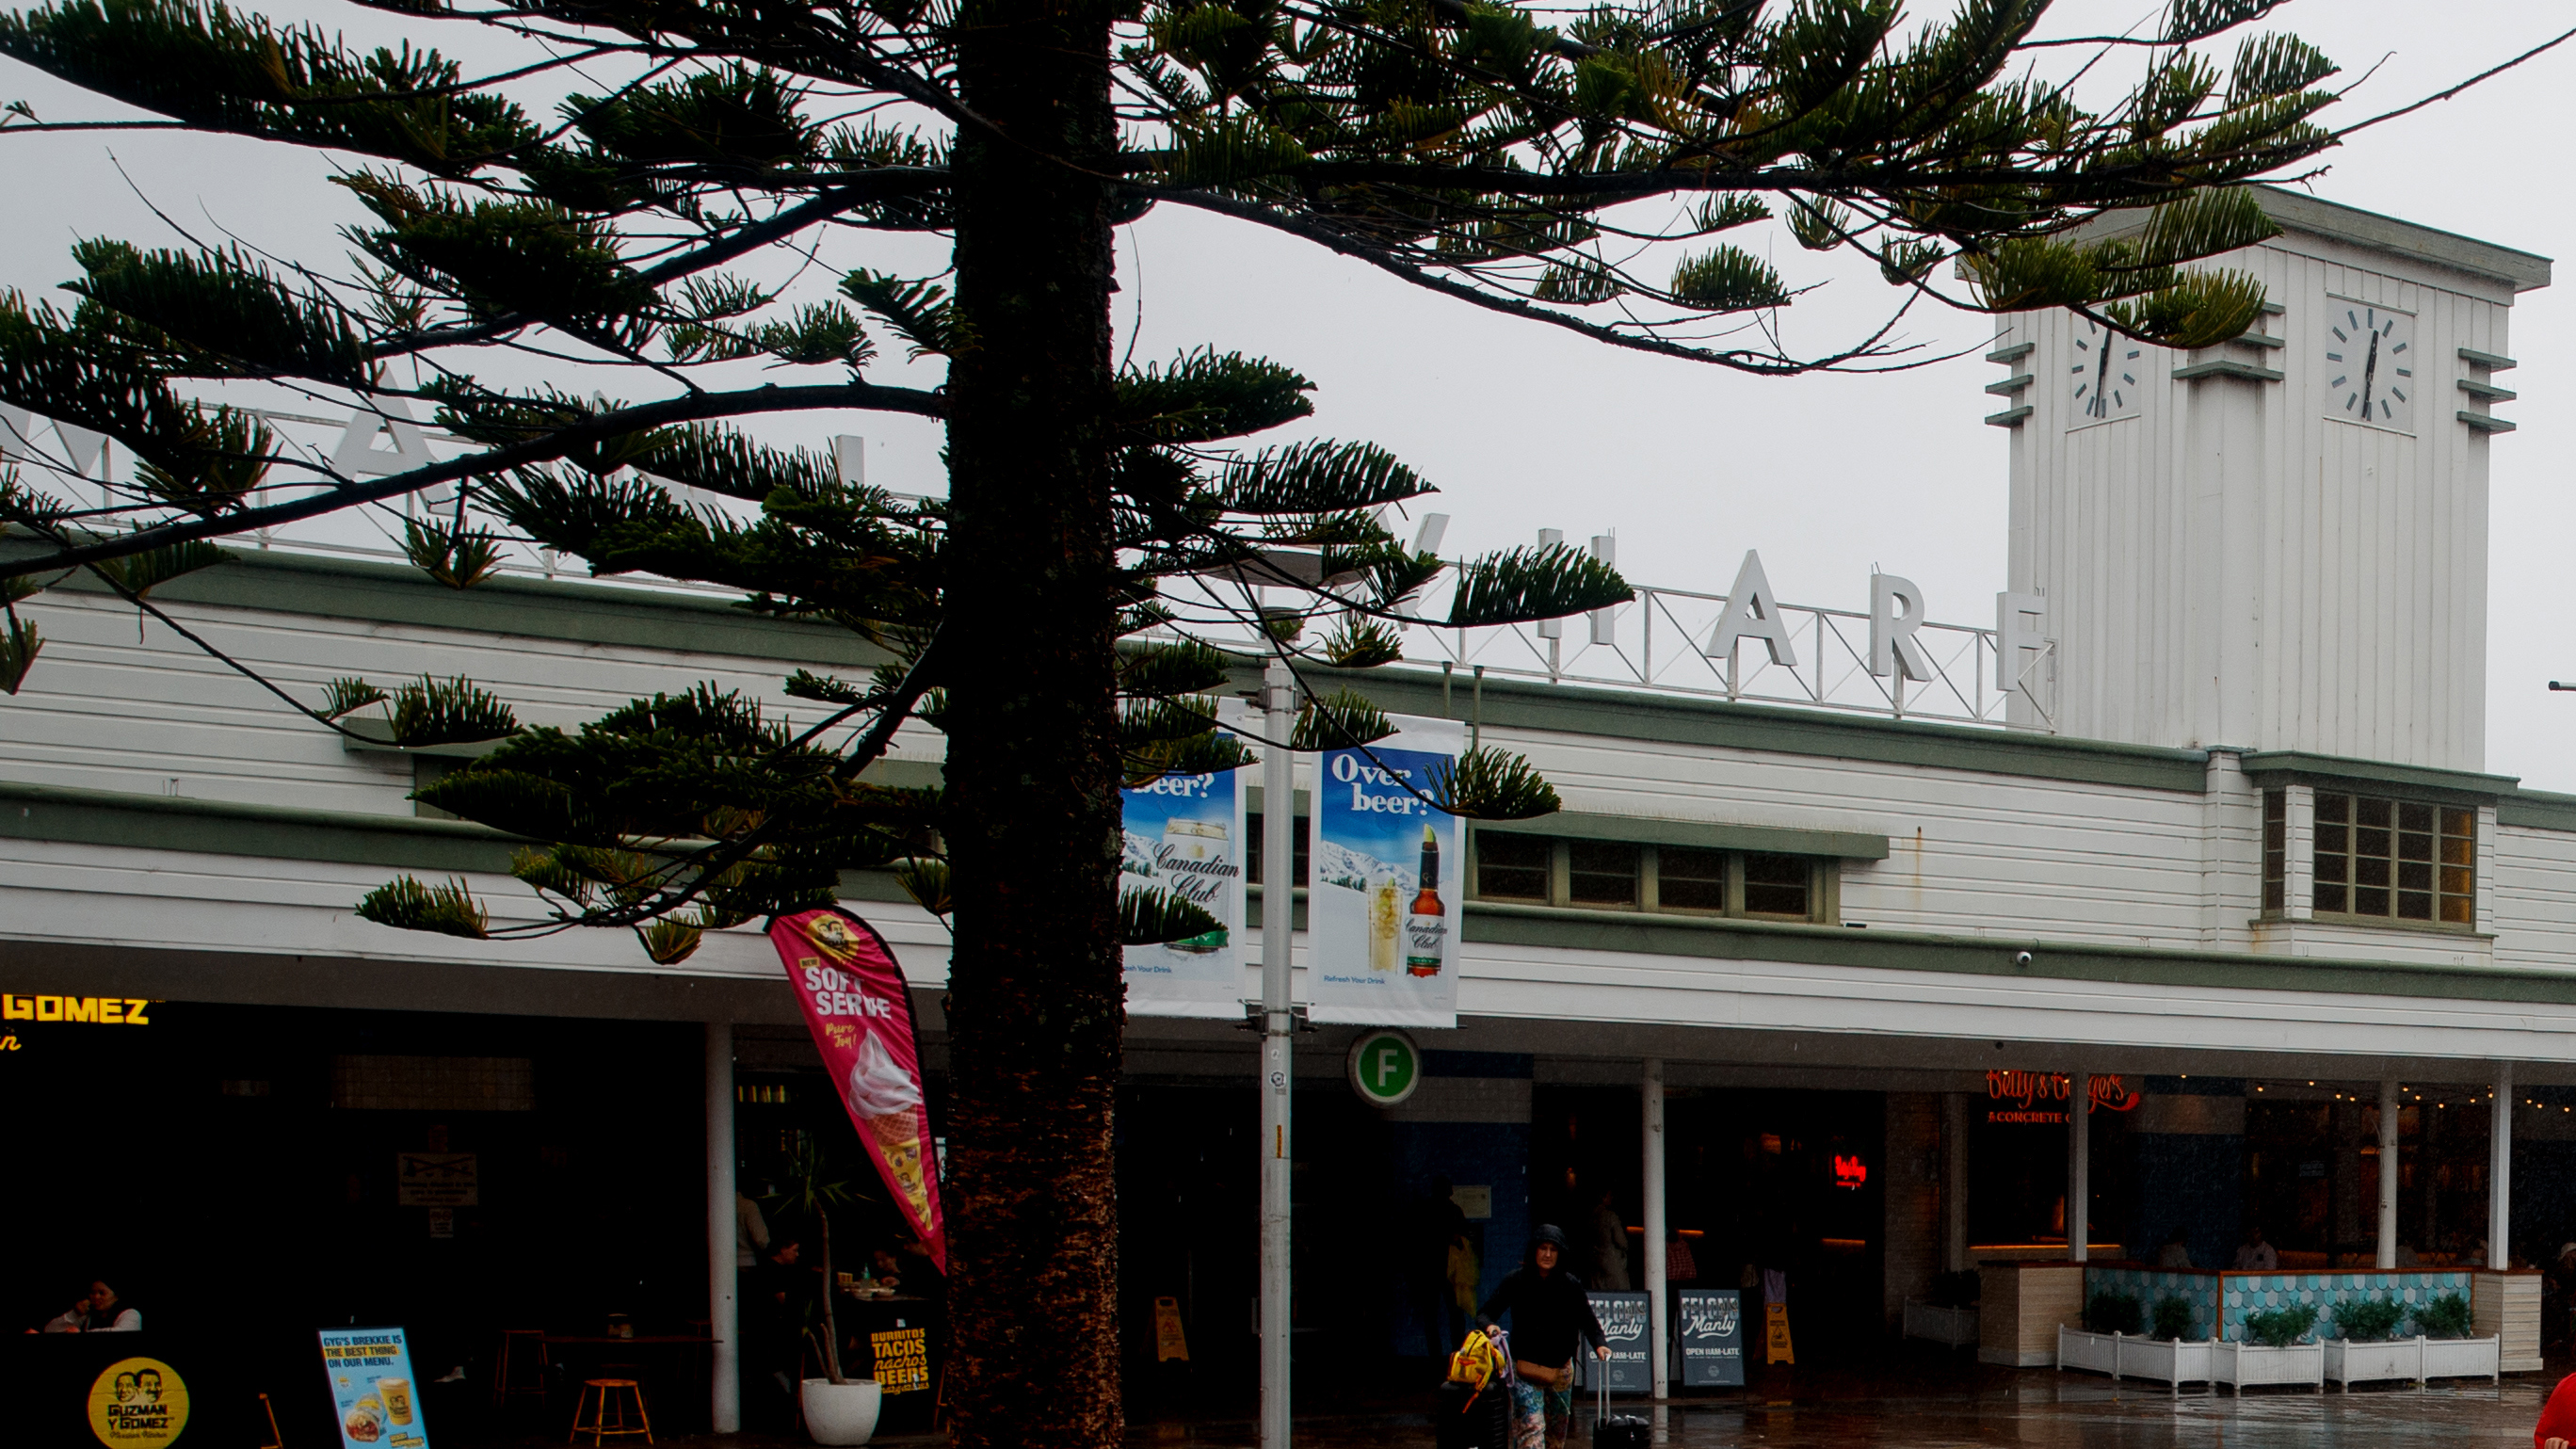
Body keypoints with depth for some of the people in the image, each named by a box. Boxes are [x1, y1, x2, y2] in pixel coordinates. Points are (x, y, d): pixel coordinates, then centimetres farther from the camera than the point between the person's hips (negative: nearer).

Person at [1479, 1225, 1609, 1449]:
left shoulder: (1570, 1285, 0)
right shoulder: (1516, 1281, -5)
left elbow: (1587, 1320, -3)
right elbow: (1486, 1312, -5)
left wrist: (1600, 1344, -22)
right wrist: (1488, 1326, -28)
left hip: (1561, 1370, 3)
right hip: (1525, 1369, -3)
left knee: (1557, 1430, 11)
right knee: (1530, 1427, -15)